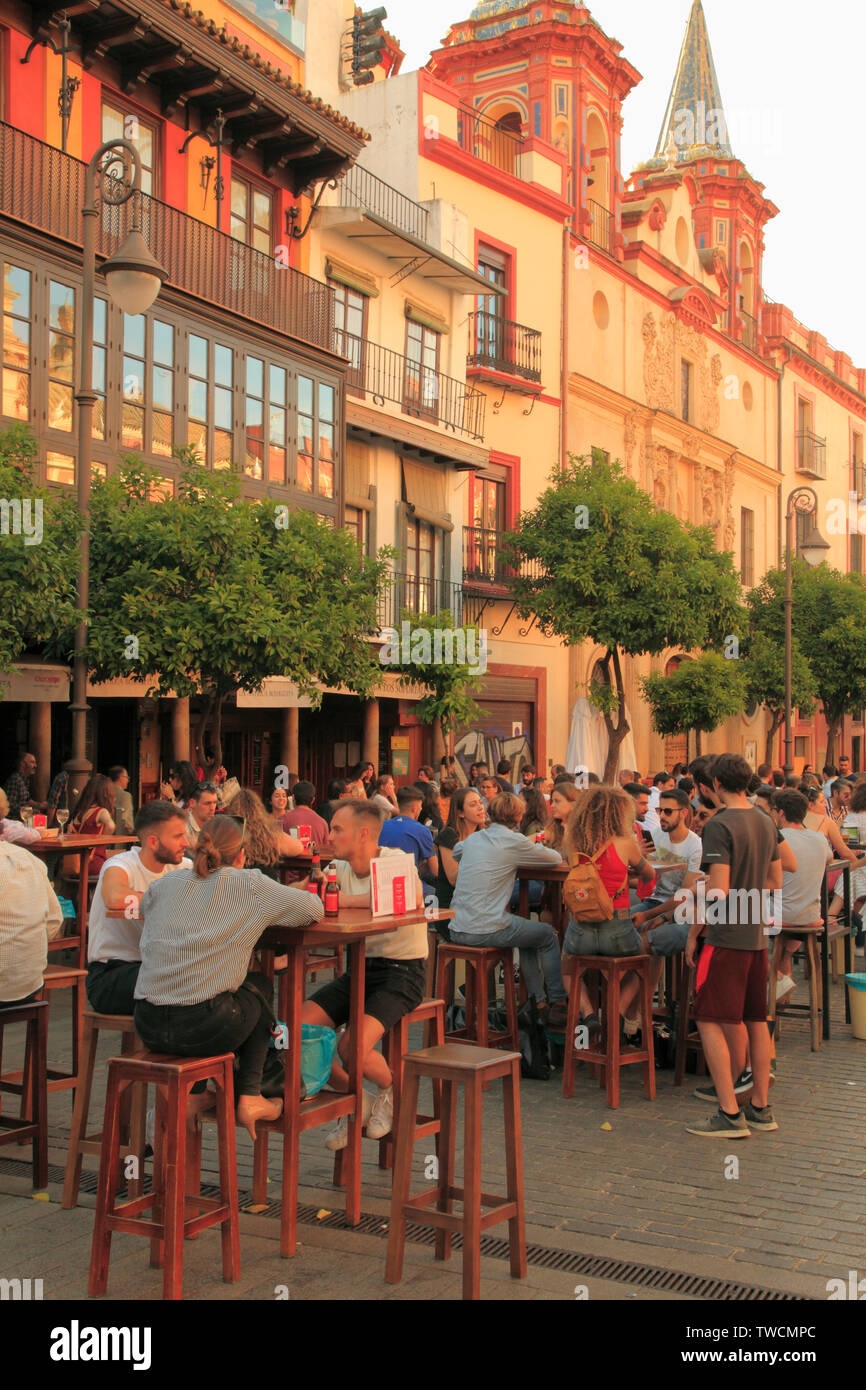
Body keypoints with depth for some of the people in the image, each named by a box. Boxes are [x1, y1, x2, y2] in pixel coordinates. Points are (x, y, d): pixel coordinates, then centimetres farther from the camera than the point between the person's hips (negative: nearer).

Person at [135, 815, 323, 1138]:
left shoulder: (164, 884, 13)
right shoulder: (251, 886, 1)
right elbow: (314, 908, 10)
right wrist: (262, 913, 30)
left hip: (148, 1027, 5)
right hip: (203, 1029, -5)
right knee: (260, 987, 26)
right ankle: (249, 1096, 21)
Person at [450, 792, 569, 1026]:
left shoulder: (473, 839, 11)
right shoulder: (513, 841, -8)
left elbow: (454, 853, 35)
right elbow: (556, 858, 2)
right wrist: (535, 849, 25)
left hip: (457, 930, 7)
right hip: (486, 930, -7)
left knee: (529, 935, 29)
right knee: (547, 934, 17)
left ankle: (537, 1004, 31)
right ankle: (558, 1004, 23)